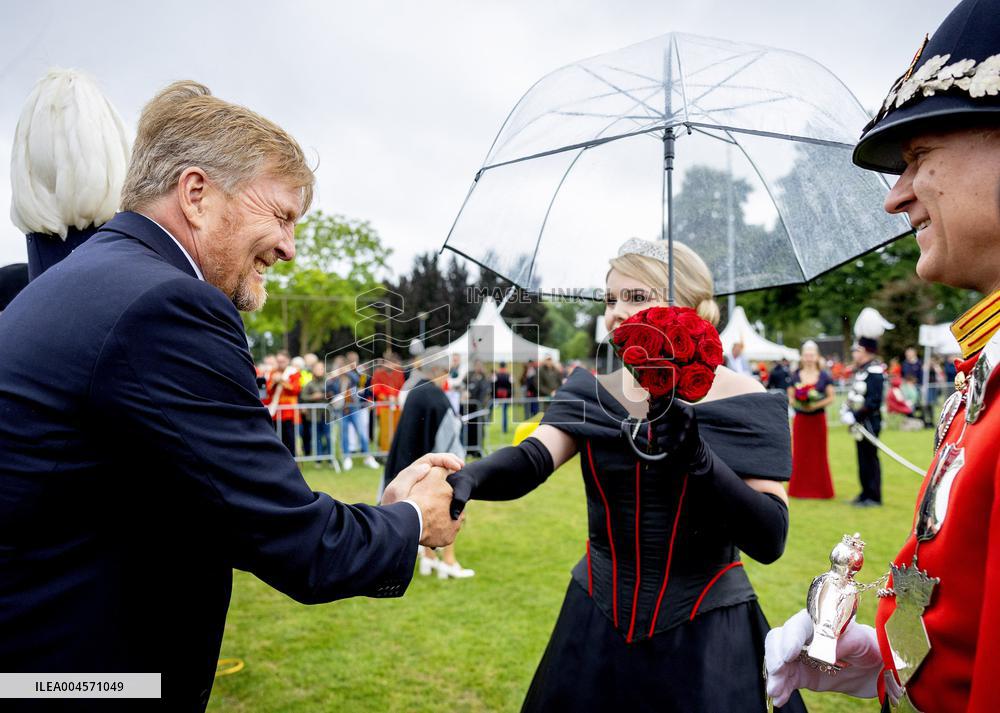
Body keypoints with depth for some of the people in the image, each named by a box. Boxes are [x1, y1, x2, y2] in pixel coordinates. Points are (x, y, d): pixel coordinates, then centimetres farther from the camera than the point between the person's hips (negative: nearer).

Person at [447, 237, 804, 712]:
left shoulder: (743, 402, -9)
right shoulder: (592, 393, 0)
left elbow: (770, 539, -16)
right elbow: (532, 458, -18)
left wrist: (699, 459, -30)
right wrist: (470, 477, -38)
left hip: (705, 640, -3)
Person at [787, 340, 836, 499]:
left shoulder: (824, 376, 2)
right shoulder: (795, 376, 4)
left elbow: (830, 397, 0)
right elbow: (790, 398, 4)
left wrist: (817, 405, -15)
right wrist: (797, 404, -17)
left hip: (818, 419, -1)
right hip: (800, 419, 1)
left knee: (818, 454, 3)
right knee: (800, 454, 2)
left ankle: (820, 489, 12)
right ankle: (799, 489, 11)